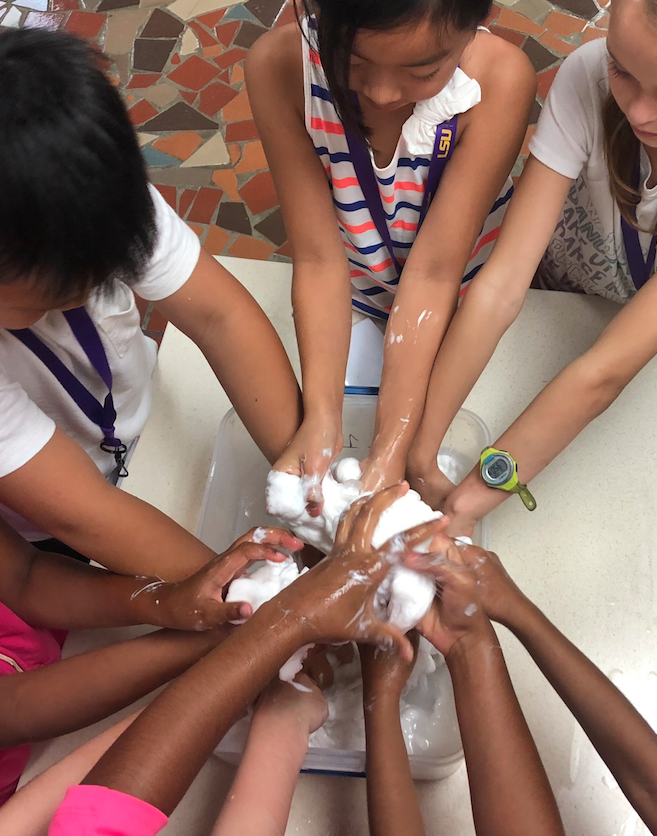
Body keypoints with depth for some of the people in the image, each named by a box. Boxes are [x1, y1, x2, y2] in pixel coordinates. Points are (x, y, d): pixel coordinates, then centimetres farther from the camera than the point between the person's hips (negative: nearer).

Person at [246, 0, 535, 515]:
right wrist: (322, 421, -37)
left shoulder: (499, 79, -32)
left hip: (460, 304, 0)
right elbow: (319, 258, -28)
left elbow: (433, 271, -33)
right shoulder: (279, 66, -29)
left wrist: (391, 450, -36)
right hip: (350, 301, 1)